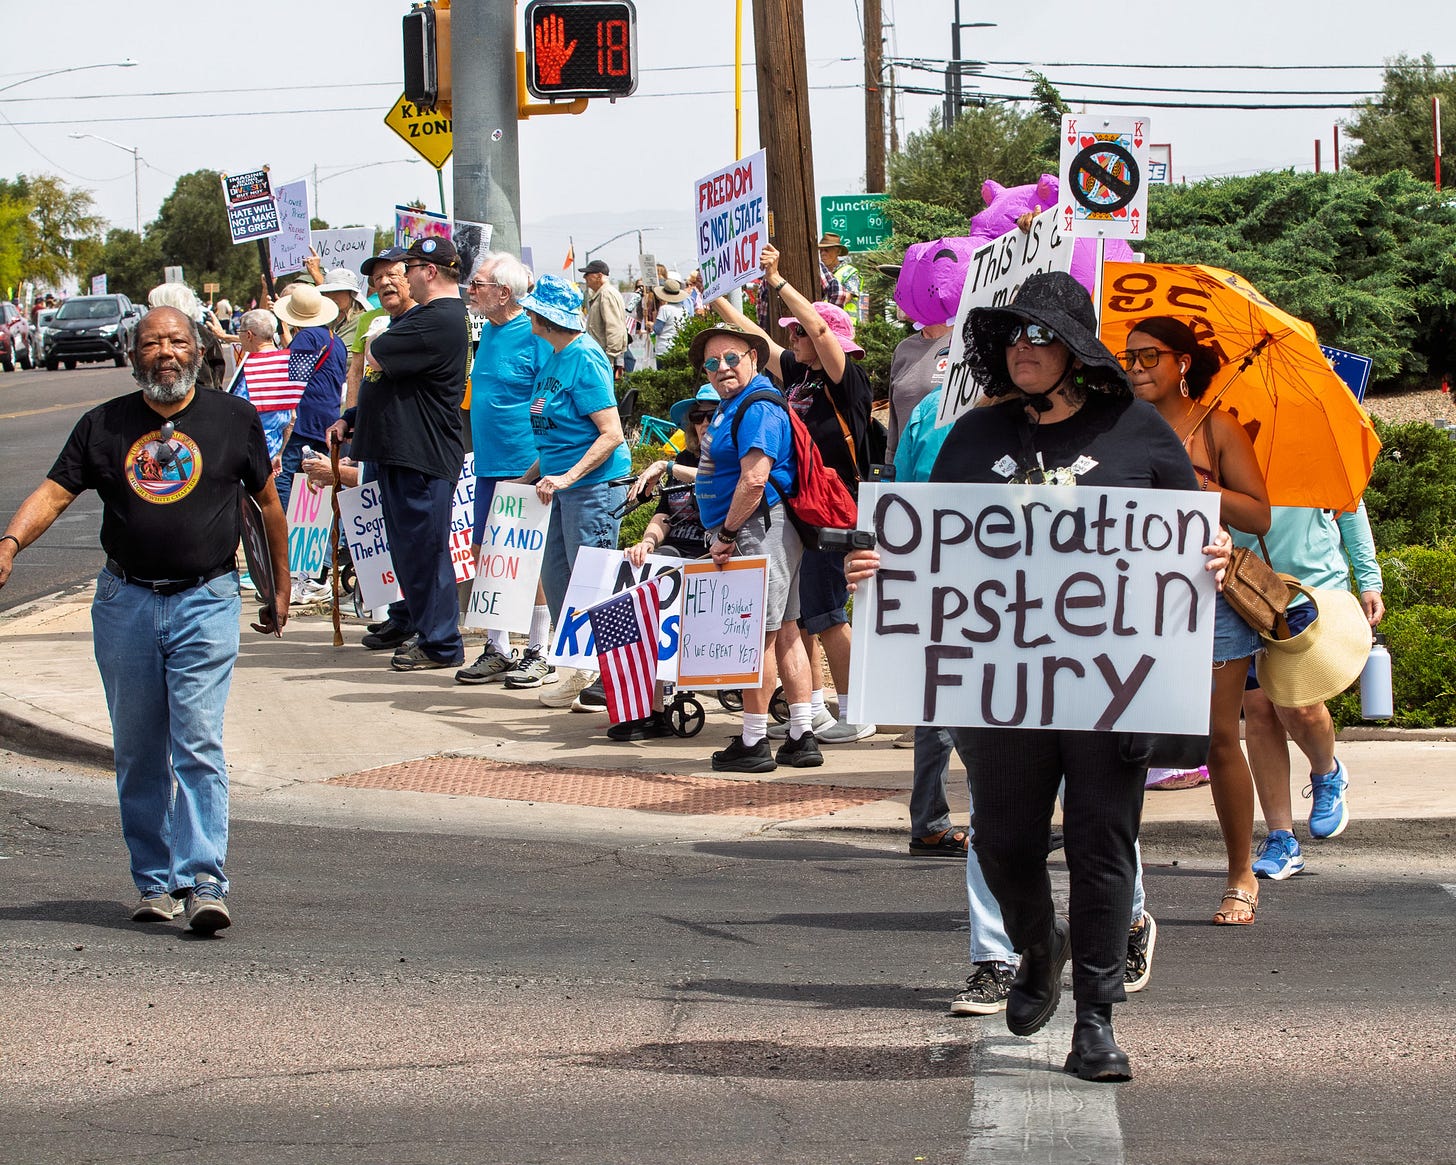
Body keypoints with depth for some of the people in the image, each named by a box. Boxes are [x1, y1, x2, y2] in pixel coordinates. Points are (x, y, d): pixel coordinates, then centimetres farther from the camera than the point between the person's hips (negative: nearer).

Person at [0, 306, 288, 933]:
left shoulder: (233, 420, 4)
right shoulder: (103, 424, 6)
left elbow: (268, 504, 14)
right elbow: (54, 491, -2)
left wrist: (281, 592, 17)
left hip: (206, 603, -2)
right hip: (124, 604, 3)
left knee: (199, 745, -12)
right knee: (138, 753, 7)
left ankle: (205, 884, -16)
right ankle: (156, 881, 16)